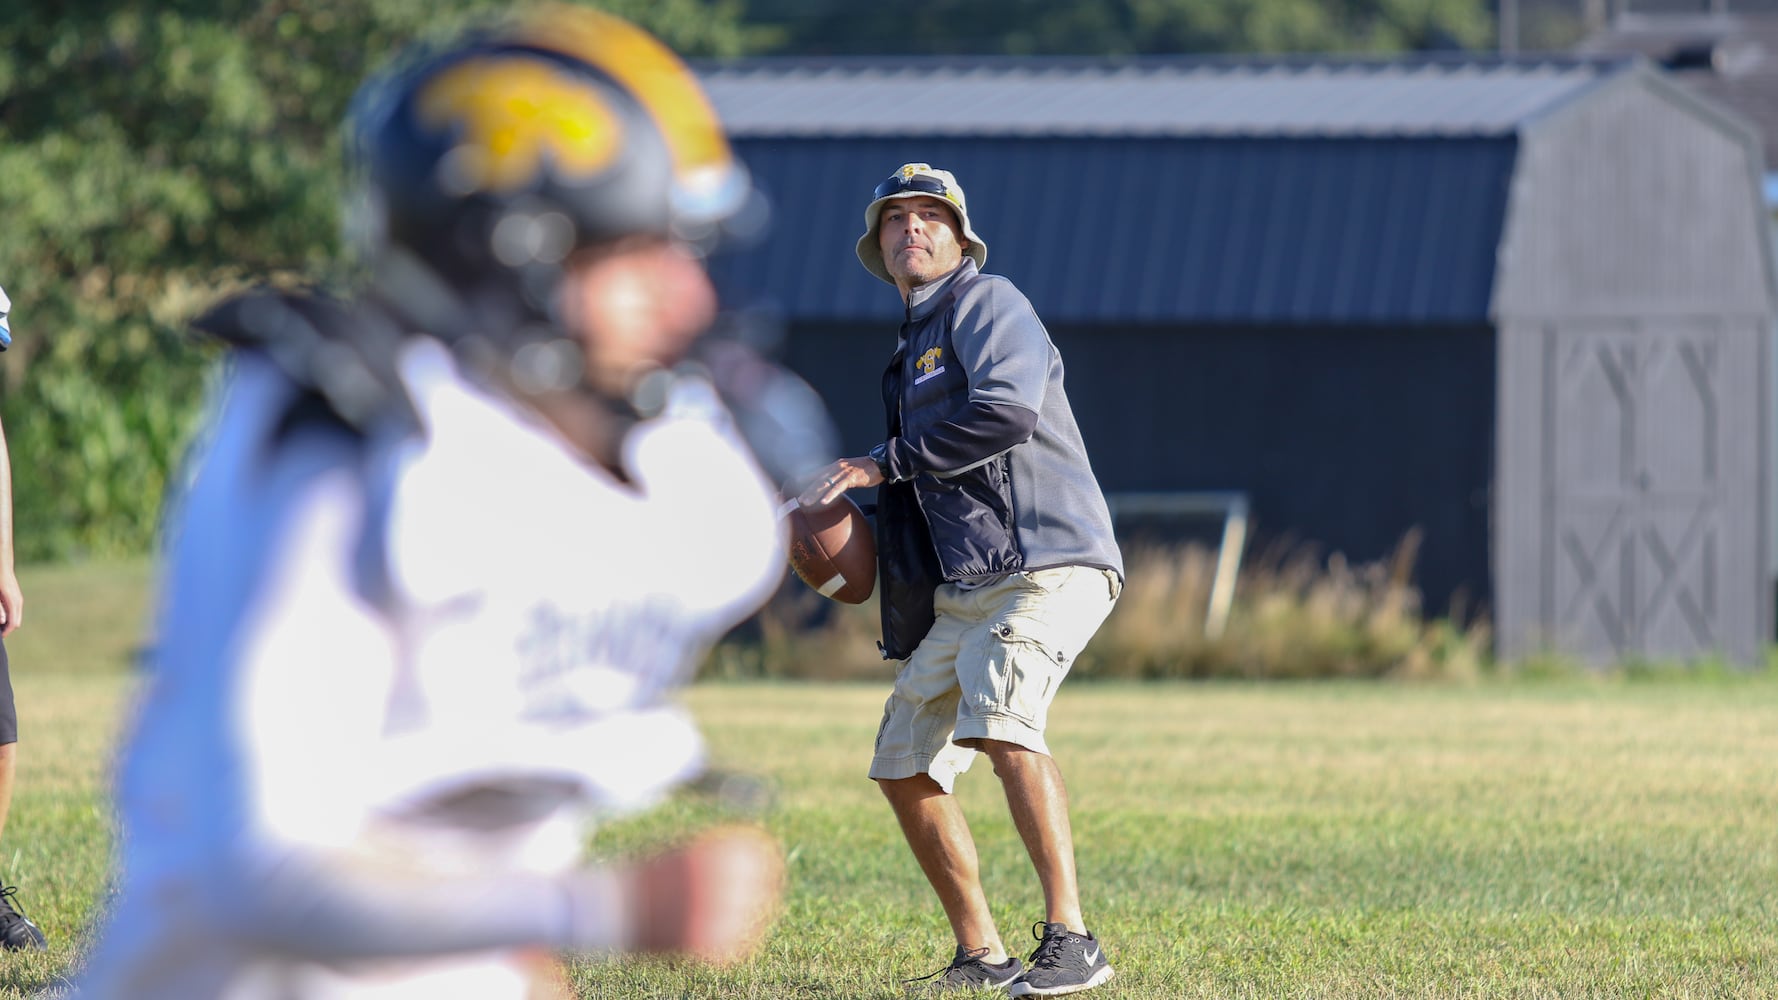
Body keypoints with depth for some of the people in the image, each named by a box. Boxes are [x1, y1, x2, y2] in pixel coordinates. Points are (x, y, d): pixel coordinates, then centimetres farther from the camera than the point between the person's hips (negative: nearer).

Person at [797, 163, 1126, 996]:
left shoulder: (986, 303, -1)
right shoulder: (911, 349, 26)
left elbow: (1006, 412, -20)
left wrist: (885, 463, -13)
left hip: (1043, 565, -10)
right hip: (959, 596, 10)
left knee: (1003, 722, -30)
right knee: (904, 764, 10)